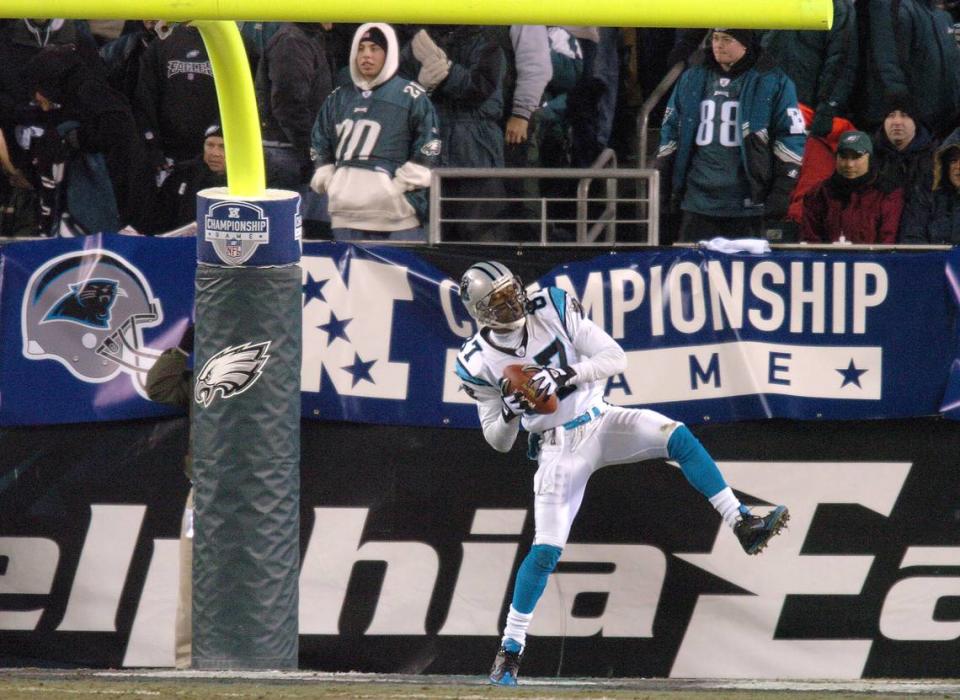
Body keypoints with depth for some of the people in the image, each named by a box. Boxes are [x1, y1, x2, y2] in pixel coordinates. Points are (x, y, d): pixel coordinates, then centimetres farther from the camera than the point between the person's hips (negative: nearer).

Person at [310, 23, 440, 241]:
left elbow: (428, 148, -2)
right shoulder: (338, 99, 17)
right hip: (346, 214, 5)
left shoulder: (411, 96, 1)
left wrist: (401, 185, -8)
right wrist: (329, 184, 10)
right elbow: (320, 148, 23)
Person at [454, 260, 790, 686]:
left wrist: (566, 376, -27)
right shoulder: (478, 363, -8)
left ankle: (743, 526, -23)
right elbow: (499, 442, -2)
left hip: (600, 421, 1)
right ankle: (510, 648, 4)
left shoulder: (552, 310, -9)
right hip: (559, 449, -1)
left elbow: (615, 358, -13)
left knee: (679, 438, -23)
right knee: (545, 550, -8)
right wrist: (509, 413, -24)